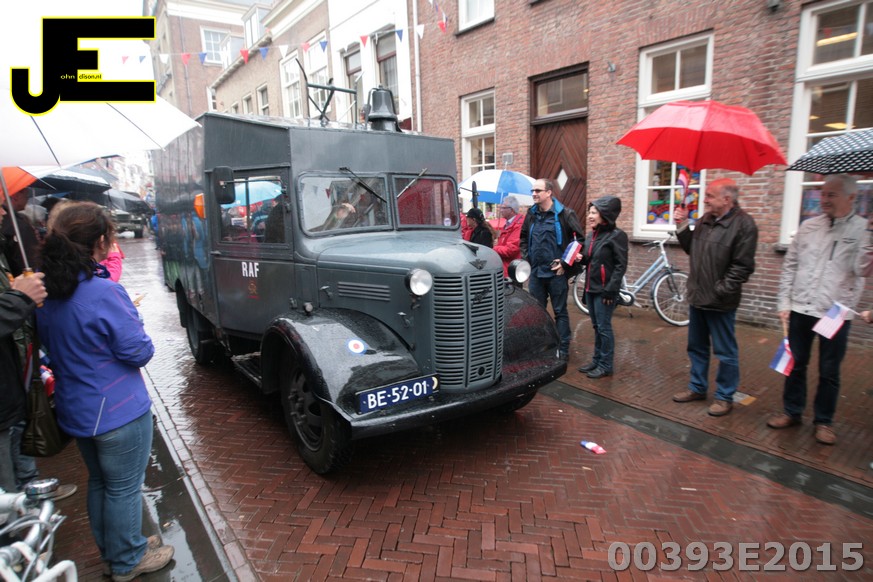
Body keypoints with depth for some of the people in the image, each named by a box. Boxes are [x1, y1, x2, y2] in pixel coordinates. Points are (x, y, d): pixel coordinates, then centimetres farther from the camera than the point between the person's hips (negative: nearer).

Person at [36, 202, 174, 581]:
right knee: (124, 488, 11)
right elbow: (139, 351, -20)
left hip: (75, 410, 8)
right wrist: (131, 320, -4)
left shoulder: (47, 291, -1)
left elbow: (54, 347, 12)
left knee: (99, 482, 24)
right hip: (118, 411, -8)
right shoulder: (103, 292, -26)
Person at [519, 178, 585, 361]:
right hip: (535, 272, 5)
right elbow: (523, 238, 21)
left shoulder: (565, 214, -9)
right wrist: (526, 258, 9)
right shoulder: (531, 215, 8)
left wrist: (566, 263, -12)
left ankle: (563, 349, 16)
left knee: (560, 312, 6)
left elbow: (579, 240, -10)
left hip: (556, 273, -5)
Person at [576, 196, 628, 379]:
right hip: (591, 287, 8)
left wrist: (610, 289, -19)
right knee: (596, 326, 15)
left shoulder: (617, 235, -11)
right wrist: (581, 258, 0)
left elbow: (621, 265, -14)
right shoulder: (591, 235, 12)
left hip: (604, 290, -7)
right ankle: (597, 360, 25)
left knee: (604, 327, -1)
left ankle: (606, 365, 10)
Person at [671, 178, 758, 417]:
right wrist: (683, 226, 2)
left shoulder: (743, 224, -15)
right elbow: (692, 249, 13)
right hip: (698, 297, 8)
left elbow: (742, 267, -19)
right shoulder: (706, 219, 8)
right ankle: (697, 387, 34)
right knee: (697, 347, 19)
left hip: (720, 302, -8)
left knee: (725, 352, 7)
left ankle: (725, 397, 21)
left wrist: (720, 291, -20)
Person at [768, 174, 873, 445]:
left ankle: (824, 421, 23)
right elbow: (790, 265, 8)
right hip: (800, 309, 3)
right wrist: (784, 302, 4)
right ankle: (791, 411, 27)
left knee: (829, 372, 9)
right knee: (795, 364, 13)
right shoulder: (809, 226, 5)